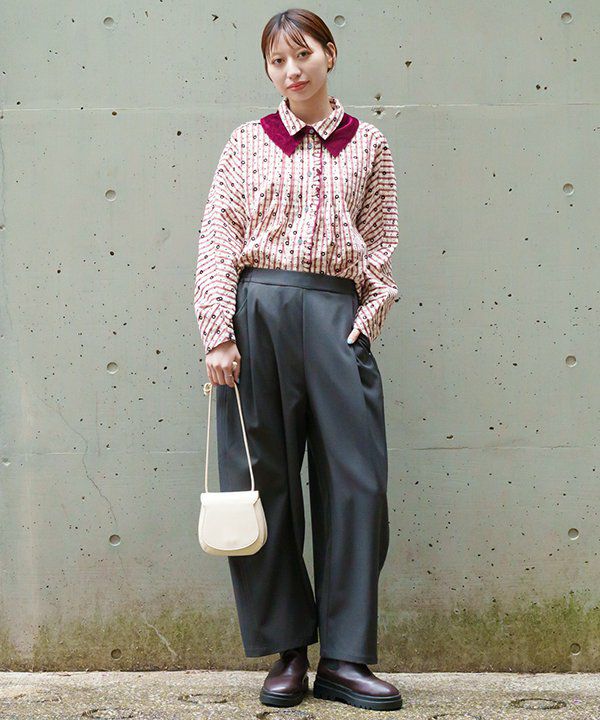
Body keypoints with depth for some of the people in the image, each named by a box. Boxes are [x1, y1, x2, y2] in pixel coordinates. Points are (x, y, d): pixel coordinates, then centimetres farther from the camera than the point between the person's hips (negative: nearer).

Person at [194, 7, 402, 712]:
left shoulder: (368, 146, 11)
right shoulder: (248, 142, 8)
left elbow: (380, 247, 10)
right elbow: (218, 239, 2)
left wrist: (362, 327, -2)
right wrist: (218, 335, -7)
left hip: (335, 315, 1)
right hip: (257, 311, 0)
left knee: (354, 482, -3)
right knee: (264, 481, 2)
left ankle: (345, 659, 7)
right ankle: (287, 652, 15)